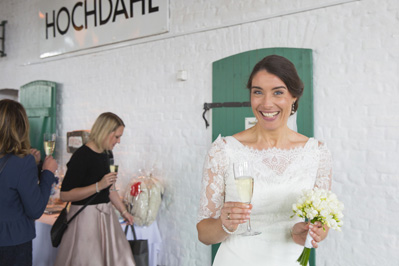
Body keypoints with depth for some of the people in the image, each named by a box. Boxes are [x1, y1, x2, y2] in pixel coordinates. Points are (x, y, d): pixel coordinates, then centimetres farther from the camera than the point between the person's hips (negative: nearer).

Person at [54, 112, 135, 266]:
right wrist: (98, 186, -25)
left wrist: (123, 211, 22)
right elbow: (65, 195, -21)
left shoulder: (106, 154, 7)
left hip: (105, 215, 8)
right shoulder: (81, 156, -17)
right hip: (86, 217, -8)